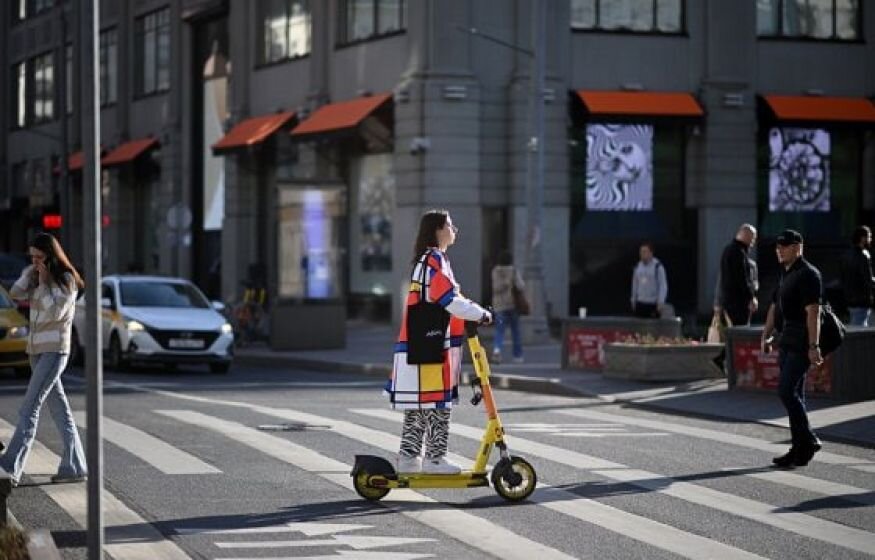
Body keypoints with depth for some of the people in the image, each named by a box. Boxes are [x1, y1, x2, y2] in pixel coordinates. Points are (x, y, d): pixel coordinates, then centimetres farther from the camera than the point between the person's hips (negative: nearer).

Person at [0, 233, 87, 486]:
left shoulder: (66, 279, -7)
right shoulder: (36, 278, 14)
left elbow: (55, 311, -17)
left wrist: (44, 282, -14)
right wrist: (31, 272, -5)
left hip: (55, 350, -8)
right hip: (37, 350, 8)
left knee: (29, 408, -17)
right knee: (59, 410, 8)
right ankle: (74, 467, 10)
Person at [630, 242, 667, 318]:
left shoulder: (658, 266, -8)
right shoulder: (638, 267, 8)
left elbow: (663, 285, -9)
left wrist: (660, 303, -14)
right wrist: (633, 301, 17)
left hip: (653, 304, -5)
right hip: (640, 303, 5)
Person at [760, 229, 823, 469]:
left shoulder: (808, 275, -11)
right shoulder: (786, 275, 18)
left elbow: (813, 312, -18)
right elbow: (774, 308, 24)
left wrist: (813, 346, -23)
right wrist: (766, 336, 18)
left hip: (801, 343, -10)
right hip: (787, 342, 10)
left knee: (787, 390, -15)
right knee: (793, 394, 10)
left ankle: (807, 441, -7)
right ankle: (800, 448, 14)